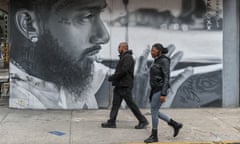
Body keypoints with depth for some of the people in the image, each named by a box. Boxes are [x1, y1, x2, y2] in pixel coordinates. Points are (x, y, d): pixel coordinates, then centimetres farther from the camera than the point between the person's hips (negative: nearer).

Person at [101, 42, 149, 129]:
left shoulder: (128, 57, -12)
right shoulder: (123, 57, 20)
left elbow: (123, 70, -22)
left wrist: (113, 77, -15)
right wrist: (113, 77, 9)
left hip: (125, 86, -10)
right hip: (119, 86, 10)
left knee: (130, 104, -5)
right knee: (115, 104, 5)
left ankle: (143, 121, 5)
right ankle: (111, 122, 5)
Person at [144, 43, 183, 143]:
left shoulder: (164, 61, -14)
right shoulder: (157, 61, 15)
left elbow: (166, 78, -18)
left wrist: (163, 94, -22)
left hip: (160, 89, -10)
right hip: (155, 89, 10)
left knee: (154, 111, -5)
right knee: (155, 112, 10)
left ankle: (154, 136, 7)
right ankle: (175, 125, 20)